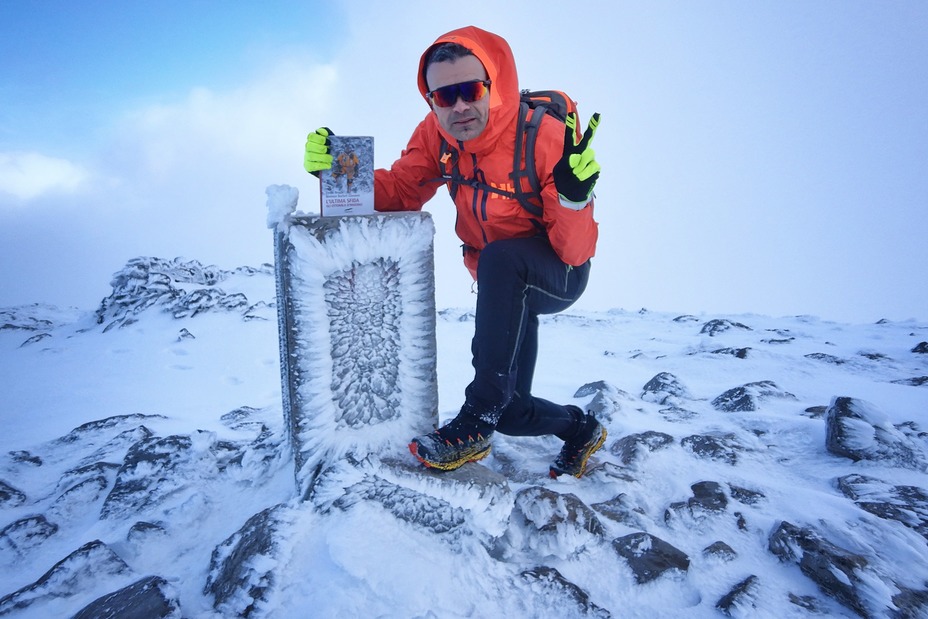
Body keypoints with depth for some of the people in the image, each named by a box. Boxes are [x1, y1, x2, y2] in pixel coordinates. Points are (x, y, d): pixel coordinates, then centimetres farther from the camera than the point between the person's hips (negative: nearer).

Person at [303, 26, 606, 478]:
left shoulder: (546, 138, -26)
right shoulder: (437, 133, -11)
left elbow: (574, 252, -24)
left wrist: (574, 198, -44)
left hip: (558, 274, -5)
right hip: (505, 288, 5)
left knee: (500, 257, -41)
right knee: (511, 414, 3)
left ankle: (477, 421, -31)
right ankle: (579, 428, 37)